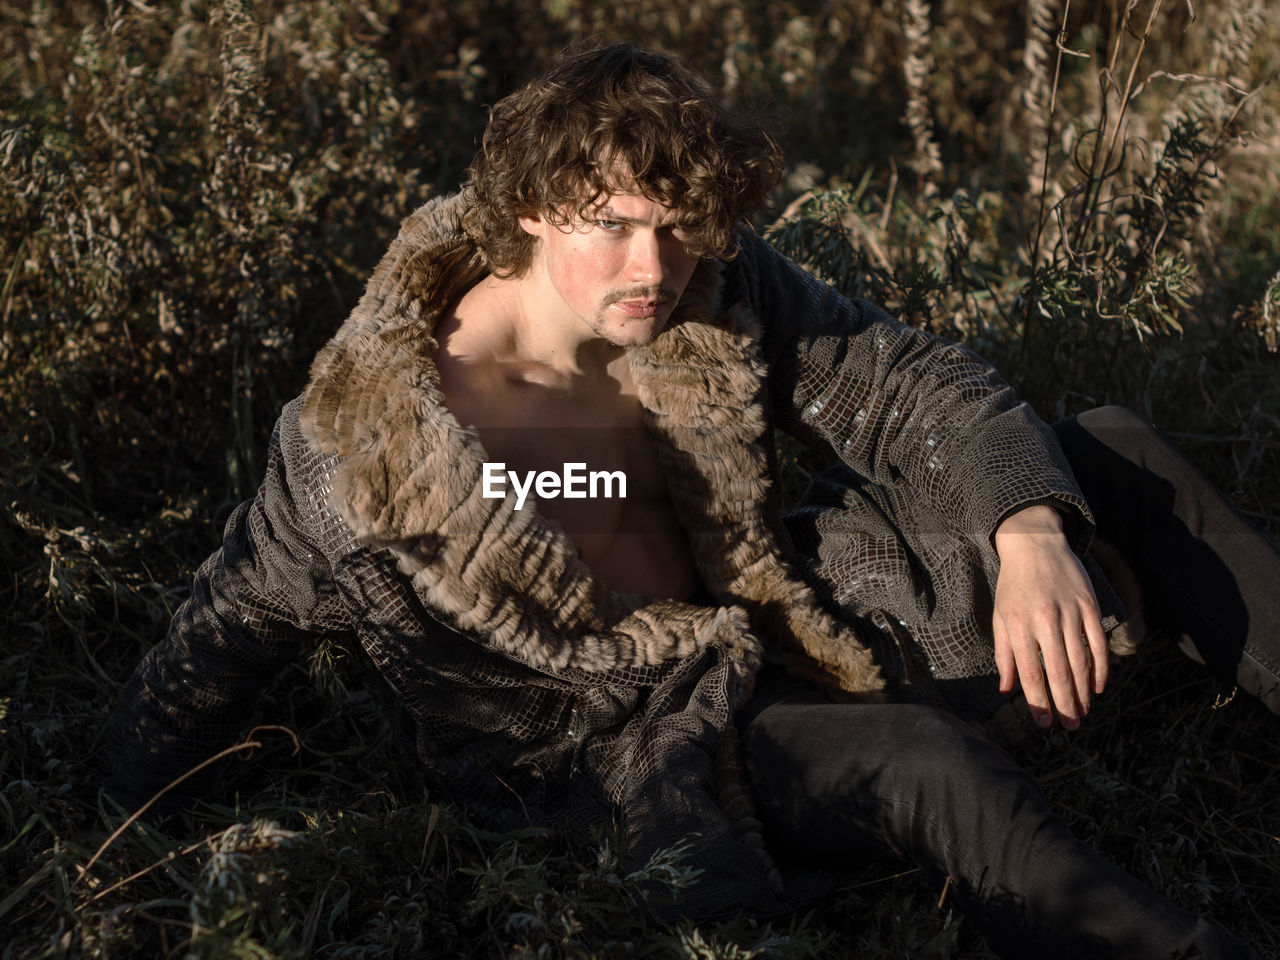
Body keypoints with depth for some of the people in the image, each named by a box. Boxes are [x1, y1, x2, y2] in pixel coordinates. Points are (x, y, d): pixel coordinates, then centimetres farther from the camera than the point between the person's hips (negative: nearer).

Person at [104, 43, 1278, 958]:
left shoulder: (720, 297, -9)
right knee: (934, 768, -34)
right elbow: (232, 624, -8)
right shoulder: (375, 422, -20)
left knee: (1105, 451, 1)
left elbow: (910, 383, -5)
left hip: (767, 634, 6)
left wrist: (1030, 542, -24)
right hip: (608, 742, -6)